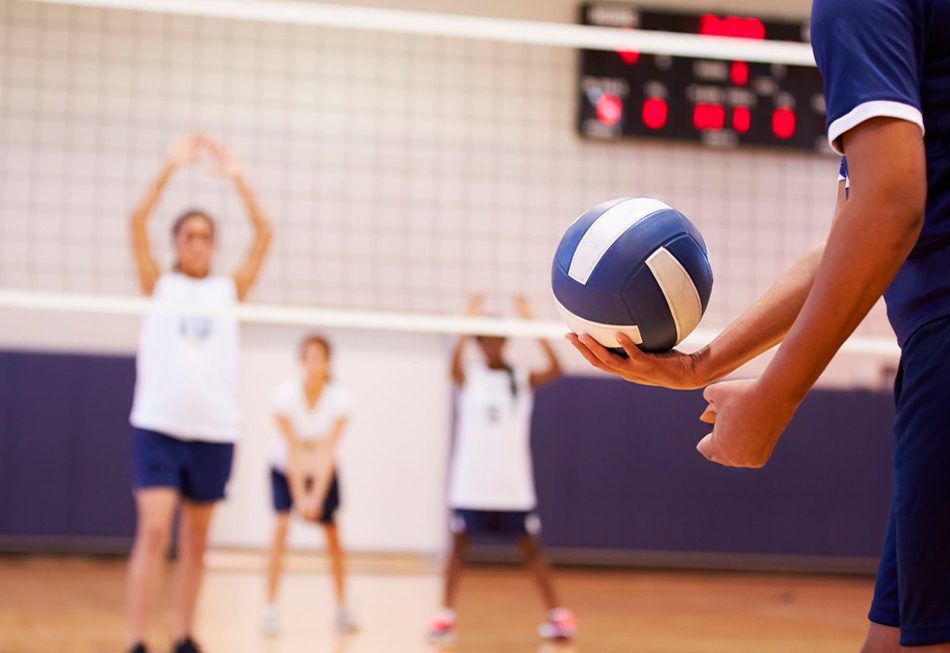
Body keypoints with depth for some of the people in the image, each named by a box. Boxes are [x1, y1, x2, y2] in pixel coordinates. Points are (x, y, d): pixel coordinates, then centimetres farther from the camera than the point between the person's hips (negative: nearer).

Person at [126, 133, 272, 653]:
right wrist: (171, 168, -10)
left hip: (215, 430, 2)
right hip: (158, 425, -2)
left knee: (195, 541, 10)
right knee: (153, 532, -13)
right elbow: (138, 224, -6)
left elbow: (264, 234, 2)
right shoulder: (159, 285, 7)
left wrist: (236, 177, -3)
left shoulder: (230, 290, 10)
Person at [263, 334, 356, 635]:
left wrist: (317, 498, -26)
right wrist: (299, 498, -25)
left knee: (333, 535, -1)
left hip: (324, 472, 2)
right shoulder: (285, 395, -24)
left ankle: (342, 608, 15)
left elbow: (328, 452, -22)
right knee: (281, 527, -19)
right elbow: (293, 451, -24)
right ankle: (271, 608, -17)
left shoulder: (339, 398, -21)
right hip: (286, 470, -2)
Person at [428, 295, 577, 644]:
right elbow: (454, 366, -23)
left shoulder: (522, 378, 3)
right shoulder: (468, 376, 1)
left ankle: (558, 615, 10)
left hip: (514, 484, 0)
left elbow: (555, 370, -17)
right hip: (471, 482, 0)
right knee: (459, 546, 1)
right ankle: (446, 615, 6)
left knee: (531, 548, 5)